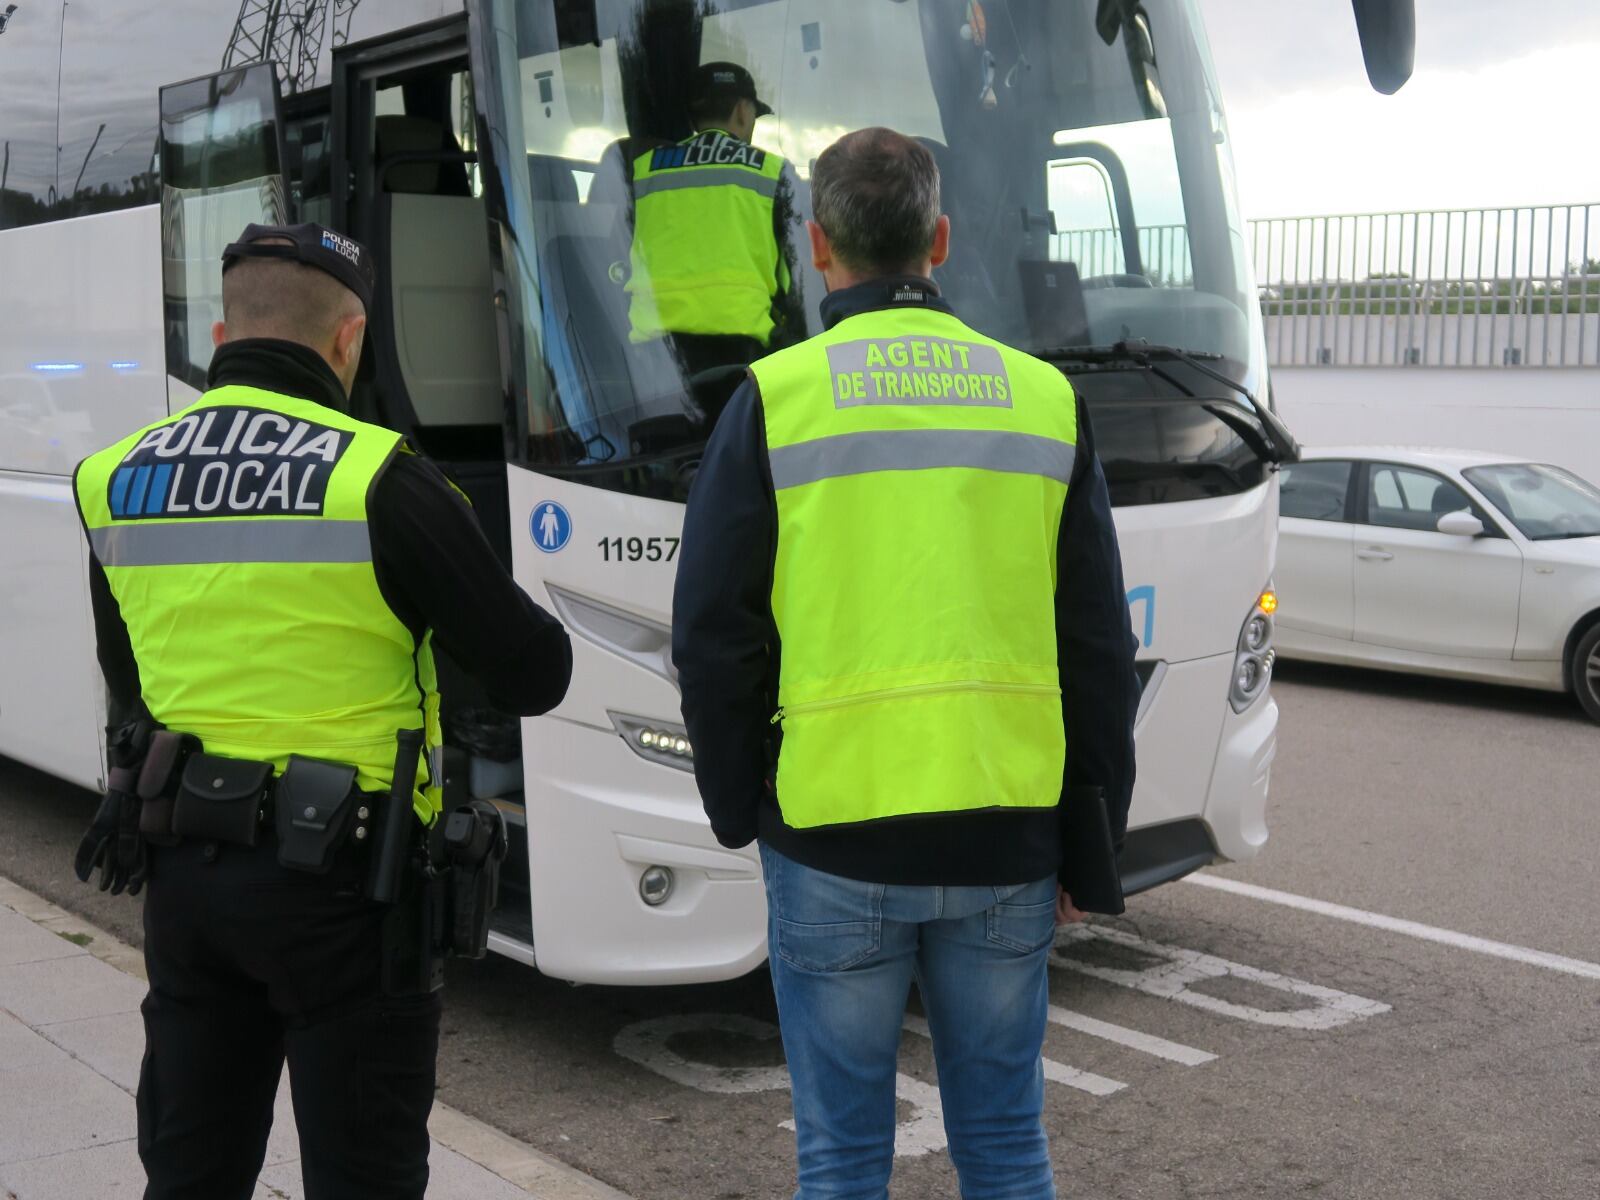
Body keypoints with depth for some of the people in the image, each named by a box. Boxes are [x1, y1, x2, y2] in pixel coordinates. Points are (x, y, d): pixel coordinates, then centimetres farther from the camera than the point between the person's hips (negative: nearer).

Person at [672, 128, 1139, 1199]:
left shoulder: (778, 400, -4)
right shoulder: (1045, 400, 4)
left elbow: (716, 639, -4)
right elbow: (1100, 652, 5)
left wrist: (740, 813, 11)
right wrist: (1092, 846, 12)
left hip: (834, 840, -2)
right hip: (1007, 842, 3)